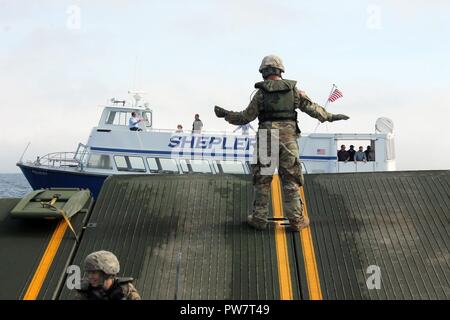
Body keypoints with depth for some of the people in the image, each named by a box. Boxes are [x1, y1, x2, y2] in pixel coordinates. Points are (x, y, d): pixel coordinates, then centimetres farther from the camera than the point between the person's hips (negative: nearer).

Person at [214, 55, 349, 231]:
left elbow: (246, 116, 1)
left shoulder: (261, 92, 1)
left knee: (262, 179, 8)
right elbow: (312, 108, 10)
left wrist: (226, 114, 14)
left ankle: (259, 218, 11)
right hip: (288, 138, 1)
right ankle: (296, 220, 6)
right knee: (291, 180, 5)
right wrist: (331, 116, 24)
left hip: (266, 138, -1)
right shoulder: (293, 90, 6)